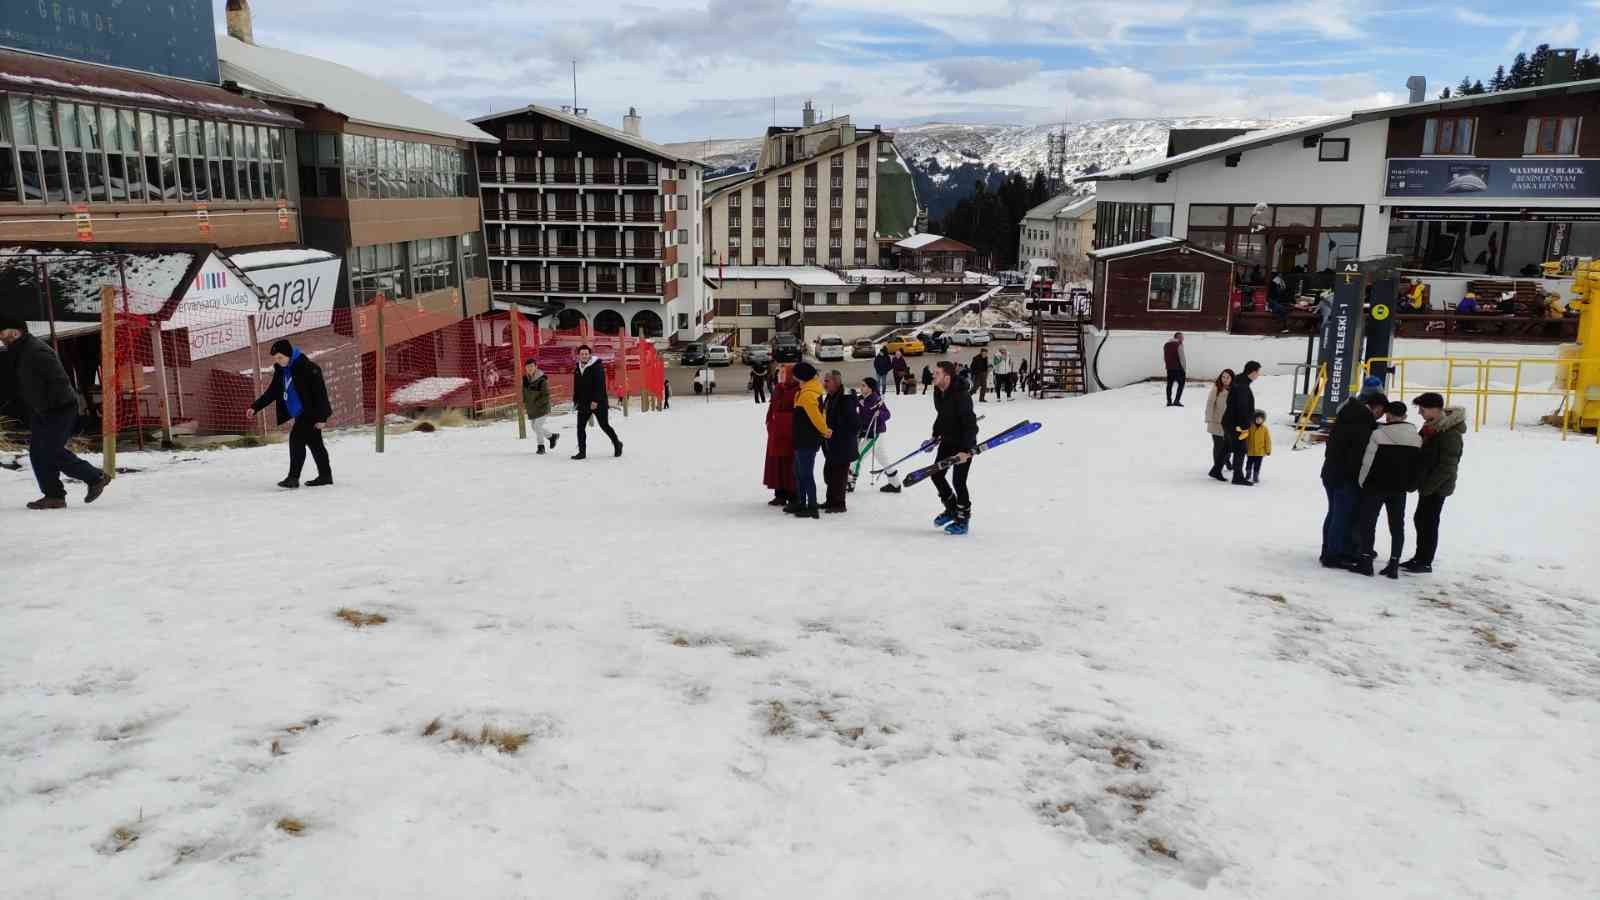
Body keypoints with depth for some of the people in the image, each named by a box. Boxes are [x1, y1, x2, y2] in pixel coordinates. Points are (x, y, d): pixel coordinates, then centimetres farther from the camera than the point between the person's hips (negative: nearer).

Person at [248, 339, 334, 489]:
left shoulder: (306, 367, -19)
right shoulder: (281, 370, 7)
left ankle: (293, 477, -14)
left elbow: (320, 392, -19)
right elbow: (272, 392, 15)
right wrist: (255, 407, 6)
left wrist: (321, 417, -20)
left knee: (296, 439, -15)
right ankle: (325, 475, 21)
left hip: (311, 413, -9)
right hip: (300, 413, 9)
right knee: (314, 443, 13)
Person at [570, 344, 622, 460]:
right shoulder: (578, 368, 12)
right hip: (584, 403, 6)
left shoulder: (597, 366, -10)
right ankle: (582, 452, 4)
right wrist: (575, 400, 17)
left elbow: (600, 385, -18)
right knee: (580, 427, -1)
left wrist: (596, 400, -24)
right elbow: (576, 386, 21)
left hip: (598, 403, -6)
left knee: (605, 426, 1)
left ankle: (617, 444, 22)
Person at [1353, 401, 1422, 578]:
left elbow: (1367, 462, -10)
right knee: (1397, 526, 10)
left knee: (1367, 523, 4)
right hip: (1400, 489, 4)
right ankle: (1394, 565, 10)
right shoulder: (1417, 438, 1)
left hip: (1376, 486, -4)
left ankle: (1366, 561, 3)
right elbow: (1417, 466, 6)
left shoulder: (1378, 434, -14)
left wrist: (1362, 483, 3)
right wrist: (1410, 485, 17)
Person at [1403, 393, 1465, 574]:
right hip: (1427, 485, 9)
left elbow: (1447, 467, -22)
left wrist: (1427, 486, -22)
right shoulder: (1431, 427, 7)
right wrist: (1420, 483, 9)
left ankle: (1425, 563, 6)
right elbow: (1422, 455, 17)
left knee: (1429, 522, -2)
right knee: (1420, 519, 15)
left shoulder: (1450, 434, -21)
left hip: (1437, 487, -9)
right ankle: (1420, 558, 26)